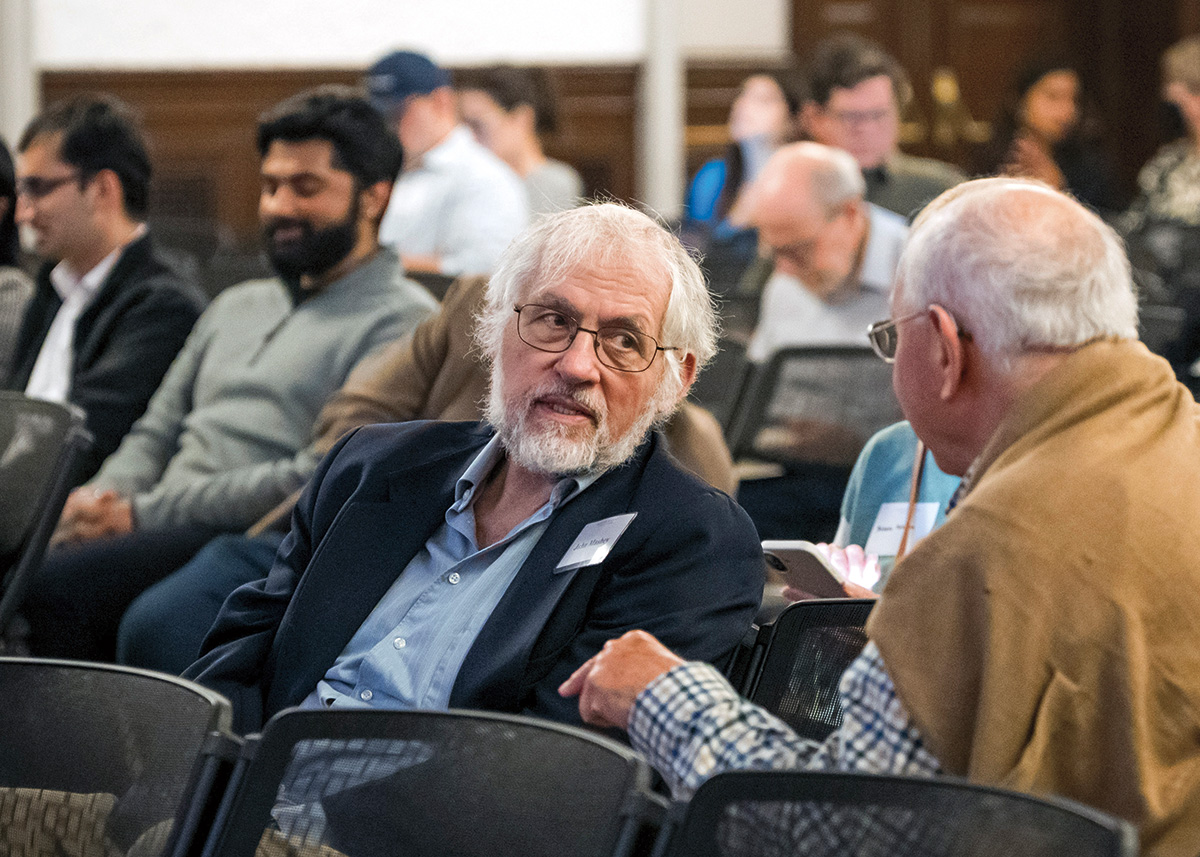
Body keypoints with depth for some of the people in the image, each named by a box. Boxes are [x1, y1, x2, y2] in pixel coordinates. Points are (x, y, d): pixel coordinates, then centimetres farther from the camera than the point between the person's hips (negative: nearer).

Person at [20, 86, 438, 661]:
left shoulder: (402, 322, 0)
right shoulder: (237, 307, 29)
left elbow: (319, 481, -11)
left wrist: (142, 515, -13)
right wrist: (103, 497, 1)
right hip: (163, 535, 7)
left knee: (53, 588, -33)